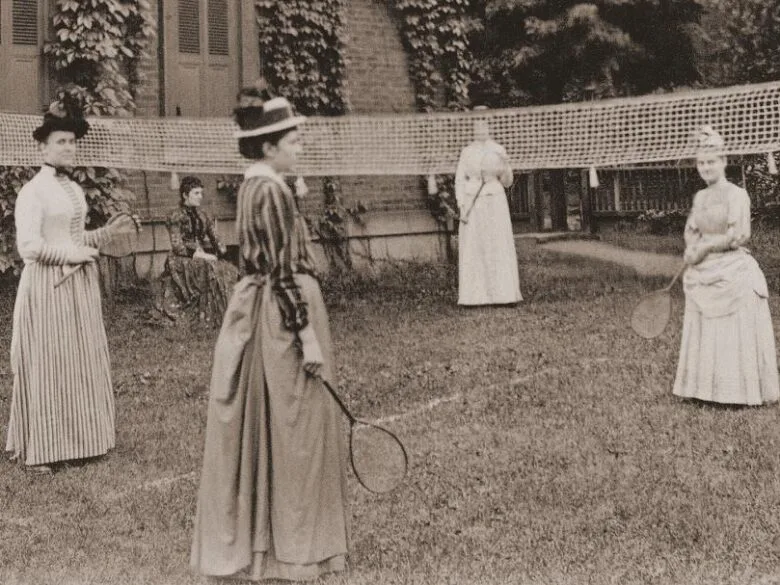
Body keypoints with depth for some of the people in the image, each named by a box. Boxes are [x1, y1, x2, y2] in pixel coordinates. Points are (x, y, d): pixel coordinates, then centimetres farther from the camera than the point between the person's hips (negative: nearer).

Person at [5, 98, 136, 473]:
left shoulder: (74, 190, 14)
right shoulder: (33, 191, -10)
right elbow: (29, 246, -17)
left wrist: (110, 231, 9)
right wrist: (72, 254, -16)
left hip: (80, 285, 8)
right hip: (47, 286, -8)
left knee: (82, 362, 9)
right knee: (45, 365, -4)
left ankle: (76, 439, 17)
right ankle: (36, 449, 5)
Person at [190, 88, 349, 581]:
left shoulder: (258, 187, 12)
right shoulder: (272, 191, -17)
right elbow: (283, 271, -21)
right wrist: (307, 334, -20)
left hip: (262, 312, 10)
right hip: (283, 316, -10)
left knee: (262, 432, 15)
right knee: (289, 432, 0)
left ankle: (247, 539, 26)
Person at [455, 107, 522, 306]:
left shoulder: (498, 150, 5)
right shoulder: (466, 152, 9)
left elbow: (507, 182, 7)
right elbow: (460, 180, 8)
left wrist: (505, 168, -13)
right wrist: (462, 206, -3)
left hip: (495, 202, -1)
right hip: (472, 204, 1)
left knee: (499, 247, -5)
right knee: (473, 249, -3)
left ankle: (503, 294, -3)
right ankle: (476, 295, -1)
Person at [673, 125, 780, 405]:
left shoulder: (736, 195, -8)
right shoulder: (700, 196, 12)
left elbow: (740, 234, -16)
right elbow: (690, 231, 17)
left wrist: (705, 247, -11)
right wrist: (692, 251, -4)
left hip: (732, 273, -7)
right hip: (703, 275, 7)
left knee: (733, 336, -4)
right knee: (703, 335, 8)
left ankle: (739, 391, 3)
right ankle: (707, 388, 15)